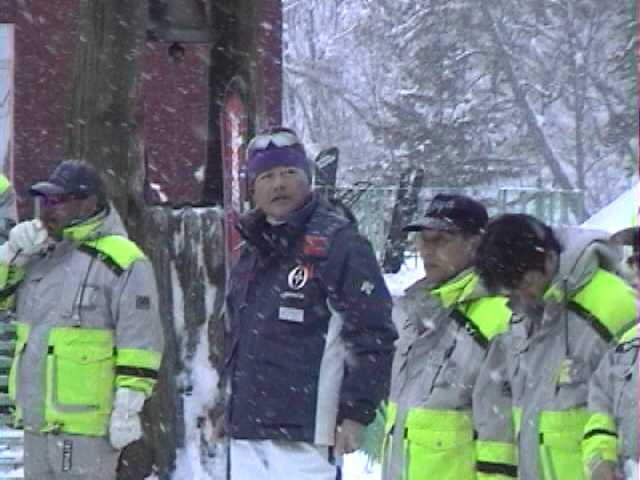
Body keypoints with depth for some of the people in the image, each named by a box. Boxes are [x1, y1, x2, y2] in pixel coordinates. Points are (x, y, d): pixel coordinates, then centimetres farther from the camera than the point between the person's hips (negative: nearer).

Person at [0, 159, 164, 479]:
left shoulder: (122, 262, -9)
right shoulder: (38, 256, 15)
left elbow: (140, 342, -11)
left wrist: (127, 408, -15)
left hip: (86, 425, -8)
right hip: (36, 421, 8)